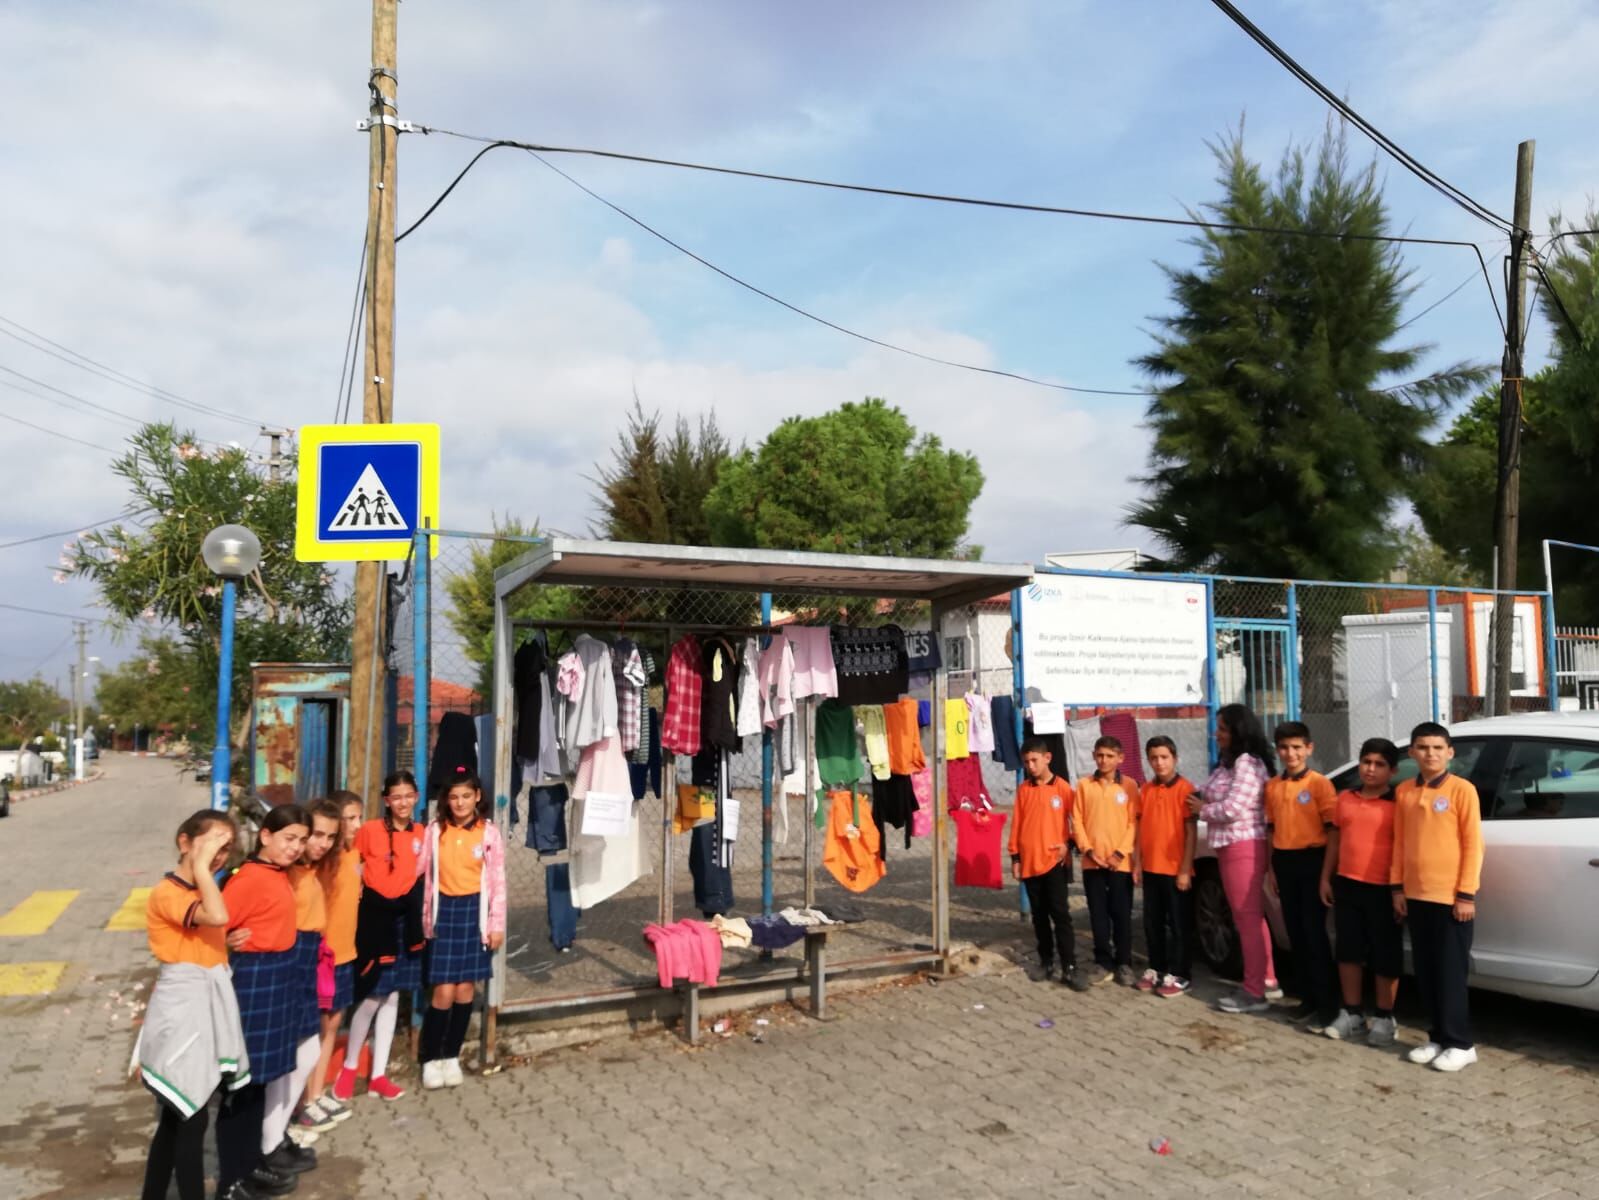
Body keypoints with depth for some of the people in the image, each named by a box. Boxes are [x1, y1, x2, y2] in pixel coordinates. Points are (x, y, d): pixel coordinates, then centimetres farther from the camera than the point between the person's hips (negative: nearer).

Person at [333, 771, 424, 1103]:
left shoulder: (420, 834, 4)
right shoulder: (370, 830, -10)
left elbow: (419, 874, 10)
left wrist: (421, 918, 6)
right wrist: (356, 900, -10)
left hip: (405, 917, 4)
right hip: (375, 914, -4)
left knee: (392, 997, 10)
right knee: (373, 997, -3)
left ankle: (378, 1074, 19)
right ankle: (349, 1068, 18)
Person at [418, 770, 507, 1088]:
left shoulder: (489, 832, -2)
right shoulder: (435, 830, 0)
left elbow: (497, 881, -1)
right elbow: (419, 870, 0)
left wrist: (497, 924, -3)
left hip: (475, 911, 0)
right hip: (444, 911, 0)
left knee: (466, 989, 5)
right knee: (444, 991, -4)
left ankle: (452, 1056, 21)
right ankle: (431, 1059, 14)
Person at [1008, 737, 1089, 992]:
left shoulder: (1062, 787, -4)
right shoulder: (1023, 789, 4)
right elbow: (1016, 823, 7)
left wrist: (1068, 844, -10)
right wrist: (1015, 856, 5)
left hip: (1055, 861, -3)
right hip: (1030, 861, 4)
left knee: (1060, 914, -5)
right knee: (1039, 915, 11)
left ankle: (1069, 968, -2)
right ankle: (1046, 962, 22)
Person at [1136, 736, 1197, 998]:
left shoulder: (1185, 788, -10)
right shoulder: (1146, 790, 7)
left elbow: (1191, 831, -10)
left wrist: (1186, 869, -13)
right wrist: (1138, 863, 8)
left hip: (1175, 869, -6)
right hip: (1151, 868, 6)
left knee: (1178, 923, 4)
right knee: (1152, 922, 13)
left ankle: (1179, 975, 13)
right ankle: (1157, 968, 25)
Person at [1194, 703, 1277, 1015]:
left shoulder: (1247, 763, -16)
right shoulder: (1229, 763, 17)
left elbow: (1232, 809, -22)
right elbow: (1217, 798, 17)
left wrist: (1202, 809, -7)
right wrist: (1202, 800, -2)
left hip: (1244, 847, -11)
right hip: (1230, 847, 11)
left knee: (1248, 918, -6)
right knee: (1249, 917, 16)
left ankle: (1254, 993, -1)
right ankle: (1264, 980, 26)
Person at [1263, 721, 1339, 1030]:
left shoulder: (1320, 783, -7)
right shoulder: (1272, 786, 9)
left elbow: (1332, 829, -8)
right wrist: (1271, 867, 12)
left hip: (1311, 861, -5)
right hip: (1284, 863, 5)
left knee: (1314, 933, -4)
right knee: (1295, 932, 10)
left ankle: (1327, 1004, 3)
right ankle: (1308, 998, 20)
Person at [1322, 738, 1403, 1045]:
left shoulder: (1398, 803, -7)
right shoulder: (1345, 798, 10)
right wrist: (1326, 878, 13)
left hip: (1383, 889, -5)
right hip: (1346, 885, 5)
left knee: (1385, 954, 5)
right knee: (1348, 950, 11)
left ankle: (1384, 1018, 17)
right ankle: (1351, 1013, 22)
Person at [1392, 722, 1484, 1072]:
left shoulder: (1462, 789, -7)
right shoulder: (1404, 791, 7)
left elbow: (1473, 844, -8)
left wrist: (1466, 894, -11)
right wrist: (1398, 887, 8)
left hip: (1451, 897, -5)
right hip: (1416, 896, 5)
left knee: (1450, 973, 1)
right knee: (1425, 973, 10)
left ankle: (1460, 1044, 12)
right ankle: (1438, 1037, 21)